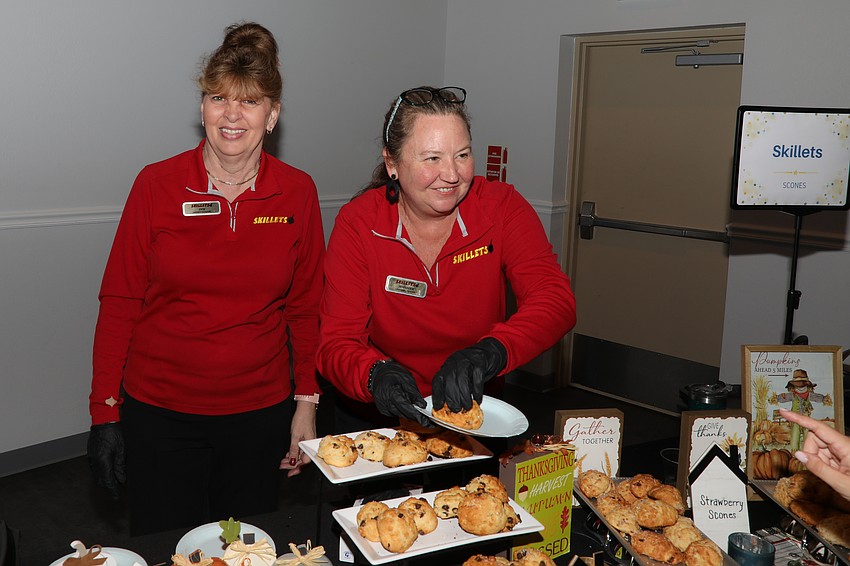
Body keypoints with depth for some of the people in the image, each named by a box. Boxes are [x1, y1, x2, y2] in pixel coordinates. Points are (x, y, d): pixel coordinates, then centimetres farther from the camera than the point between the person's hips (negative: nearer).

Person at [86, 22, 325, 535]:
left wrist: (307, 402, 1)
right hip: (159, 412, -1)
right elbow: (120, 304, -3)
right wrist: (105, 411, -4)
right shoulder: (156, 185, -7)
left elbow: (305, 308, 3)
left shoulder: (297, 193, -3)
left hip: (260, 413, 1)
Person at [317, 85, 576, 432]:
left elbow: (557, 302, -17)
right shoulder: (358, 222, -10)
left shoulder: (501, 206, -7)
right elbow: (336, 344, -12)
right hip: (376, 422, -1)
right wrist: (376, 375, -35)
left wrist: (489, 352, -37)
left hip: (475, 414, 1)